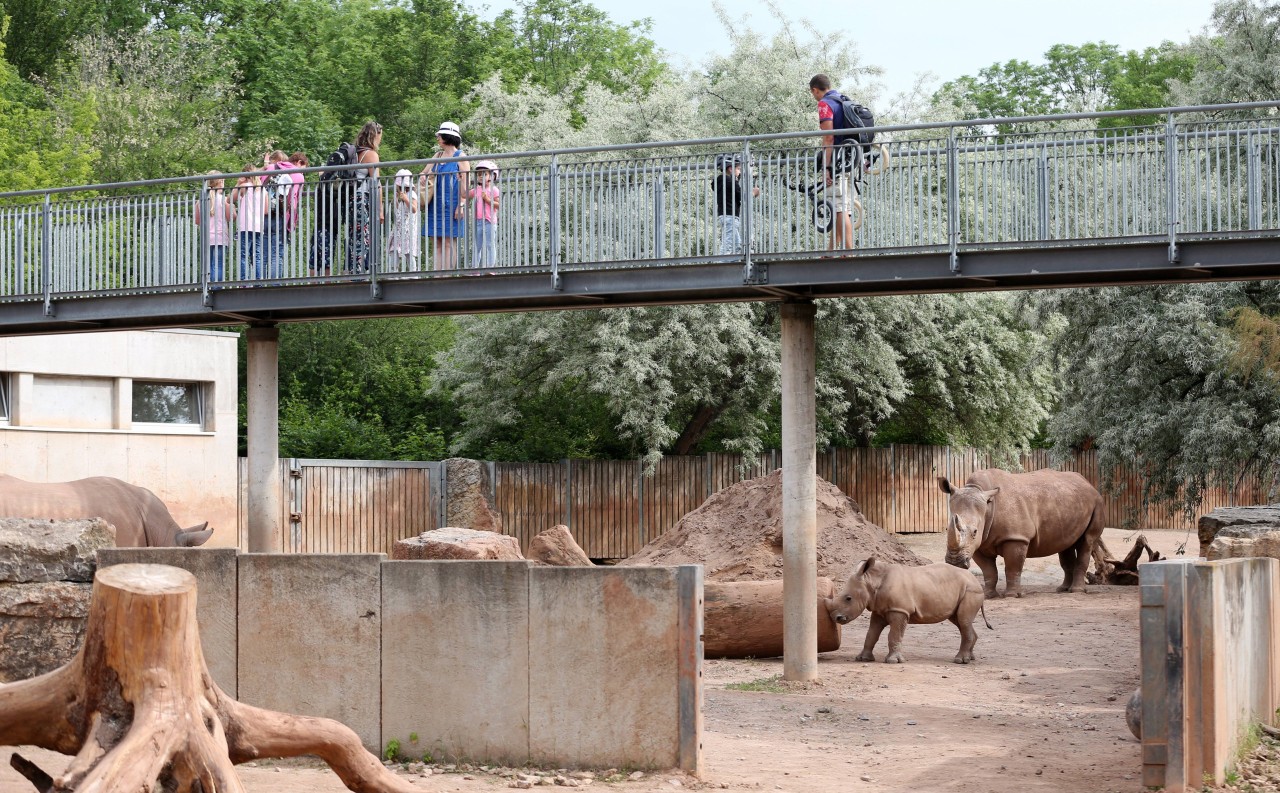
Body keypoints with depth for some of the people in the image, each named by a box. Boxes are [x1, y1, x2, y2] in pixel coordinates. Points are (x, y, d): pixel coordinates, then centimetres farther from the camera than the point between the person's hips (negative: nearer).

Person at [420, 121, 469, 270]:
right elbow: (424, 172, 22)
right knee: (436, 243, 2)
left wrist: (461, 206, -15)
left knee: (449, 243, -8)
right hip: (435, 206, 6)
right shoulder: (438, 156, 17)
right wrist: (422, 176, -3)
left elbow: (465, 184, -7)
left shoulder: (460, 157, -2)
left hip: (451, 206, -6)